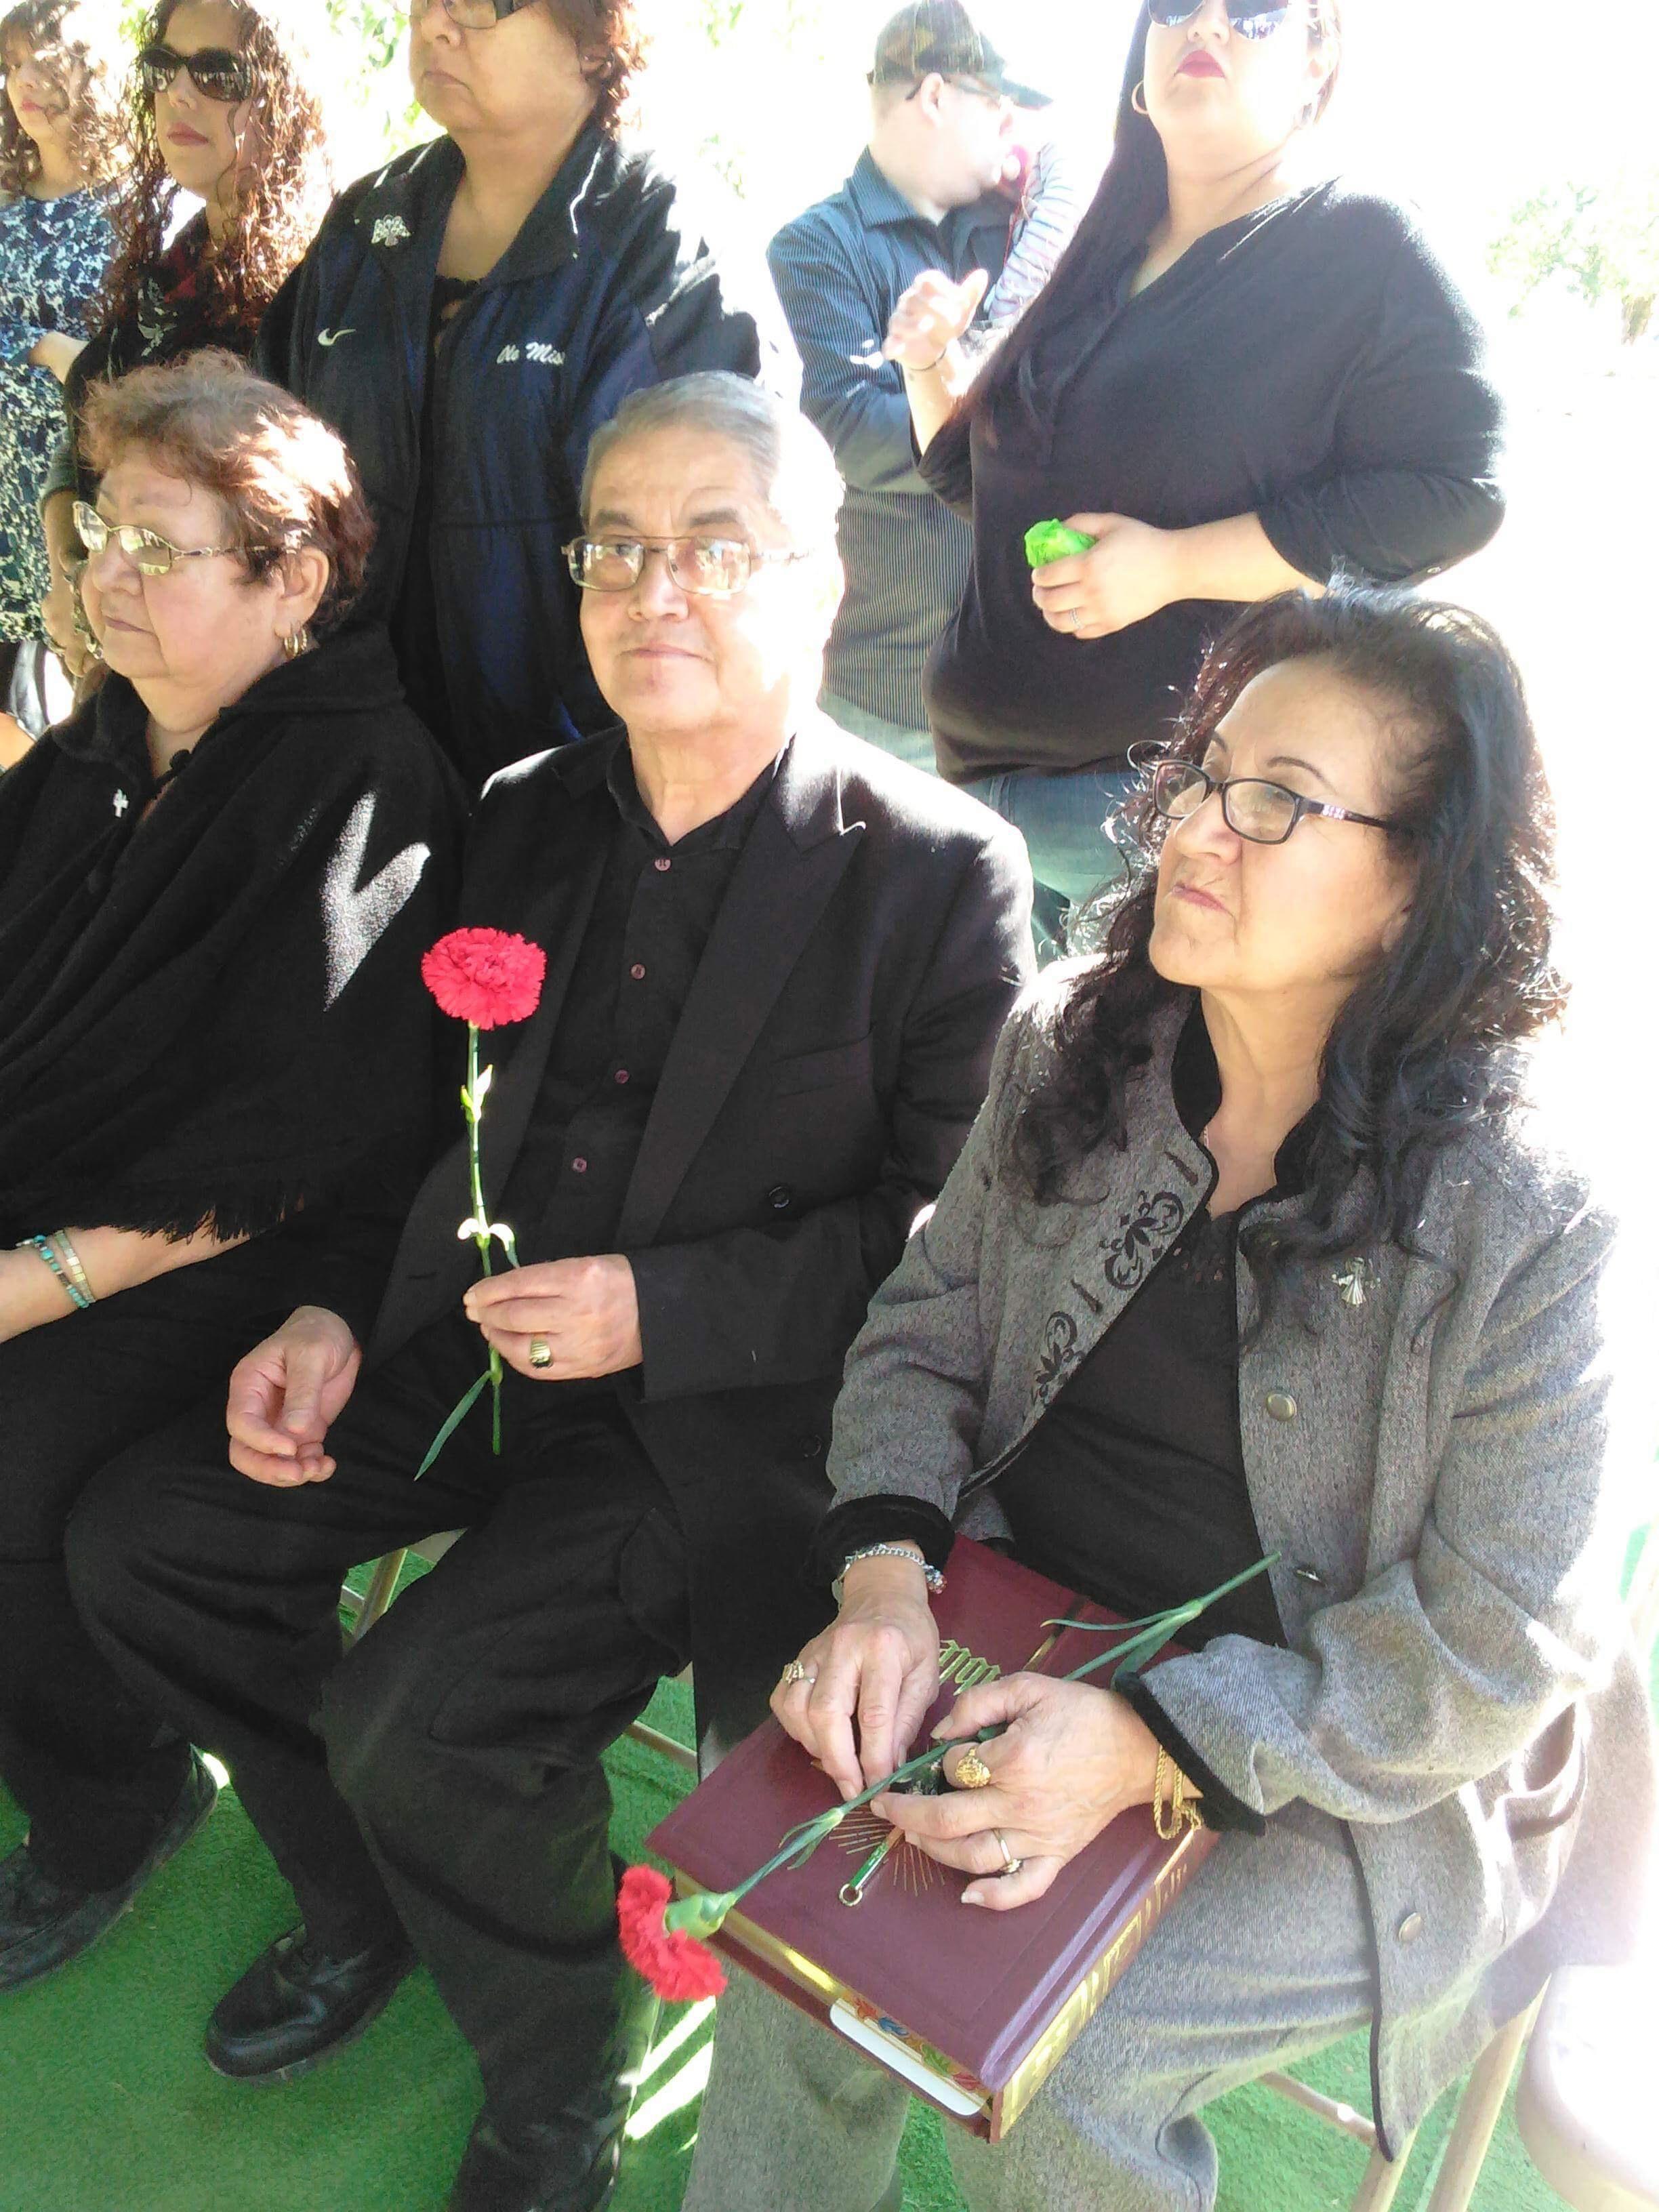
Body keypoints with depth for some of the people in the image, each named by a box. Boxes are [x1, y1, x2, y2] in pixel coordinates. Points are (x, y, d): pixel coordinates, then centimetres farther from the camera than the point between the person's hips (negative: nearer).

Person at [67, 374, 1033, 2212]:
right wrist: (335, 1315, -1)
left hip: (732, 1408, -7)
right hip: (477, 1341, 7)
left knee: (421, 1713, -23)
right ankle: (367, 1909, 28)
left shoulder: (940, 871, -12)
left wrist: (662, 1306, -21)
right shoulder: (527, 820, 7)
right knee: (135, 1534, 4)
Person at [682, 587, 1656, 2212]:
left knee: (1053, 2064, -19)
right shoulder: (1068, 1046, -4)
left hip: (1347, 1789, -3)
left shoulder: (1524, 1225, -19)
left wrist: (1152, 1748, -24)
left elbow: (1497, 1648, -16)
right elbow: (922, 1333, 2)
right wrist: (882, 1575, -17)